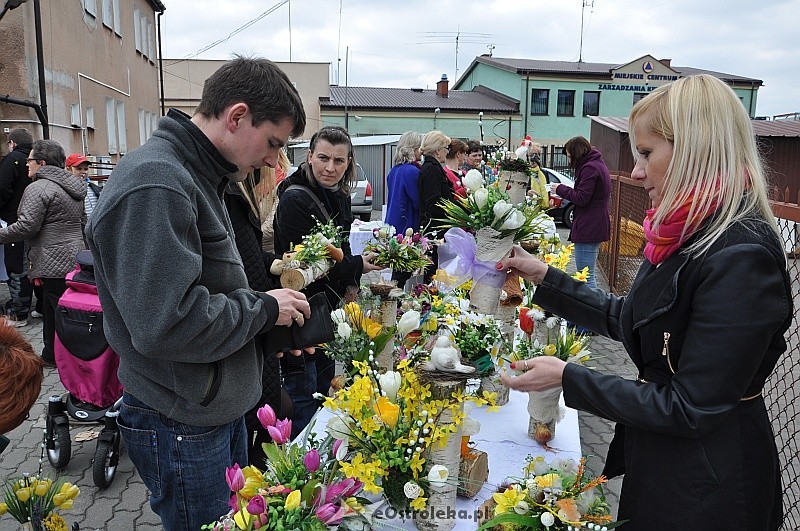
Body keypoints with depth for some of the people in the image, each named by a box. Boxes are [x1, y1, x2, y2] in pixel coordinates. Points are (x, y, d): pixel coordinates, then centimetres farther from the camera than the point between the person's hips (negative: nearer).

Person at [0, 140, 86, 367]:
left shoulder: (38, 188, -12)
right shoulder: (72, 186, 16)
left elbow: (26, 226, -17)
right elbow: (82, 221, 23)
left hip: (54, 262, -9)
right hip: (74, 257, 9)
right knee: (51, 309, 17)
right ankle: (51, 355, 25)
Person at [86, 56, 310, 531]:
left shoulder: (195, 178, 10)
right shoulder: (154, 186, -24)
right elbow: (166, 325, -31)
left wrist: (275, 328, 4)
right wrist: (264, 308, -17)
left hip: (222, 410, 10)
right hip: (182, 428, -10)